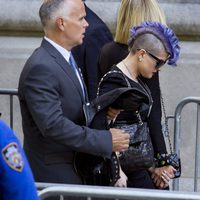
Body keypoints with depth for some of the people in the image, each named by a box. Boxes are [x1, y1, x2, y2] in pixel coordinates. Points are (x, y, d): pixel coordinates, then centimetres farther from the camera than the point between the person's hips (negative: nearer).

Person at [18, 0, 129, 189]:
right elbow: (52, 124, -27)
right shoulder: (40, 68, -20)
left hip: (73, 165, 9)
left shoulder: (65, 58, 11)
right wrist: (106, 140, -24)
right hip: (53, 173, -9)